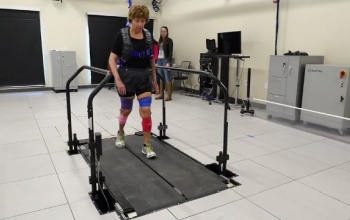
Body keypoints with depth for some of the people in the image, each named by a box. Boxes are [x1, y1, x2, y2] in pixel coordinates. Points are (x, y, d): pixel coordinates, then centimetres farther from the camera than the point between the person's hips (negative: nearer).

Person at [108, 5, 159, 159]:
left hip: (144, 77, 3)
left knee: (146, 111, -5)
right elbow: (112, 59, -10)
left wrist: (154, 80, 12)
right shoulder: (122, 35, -9)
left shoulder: (148, 36, 3)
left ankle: (146, 146, 6)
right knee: (126, 110, 13)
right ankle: (120, 134, 43)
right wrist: (118, 80, -20)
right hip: (127, 76, -2)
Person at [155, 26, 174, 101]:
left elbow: (170, 52, -9)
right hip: (159, 60, 6)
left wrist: (169, 62, -17)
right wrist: (157, 60, 12)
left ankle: (169, 95, -3)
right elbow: (159, 51, 16)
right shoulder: (160, 40, 15)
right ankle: (161, 94, 16)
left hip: (166, 60, -6)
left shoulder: (169, 40, -3)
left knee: (168, 78, -5)